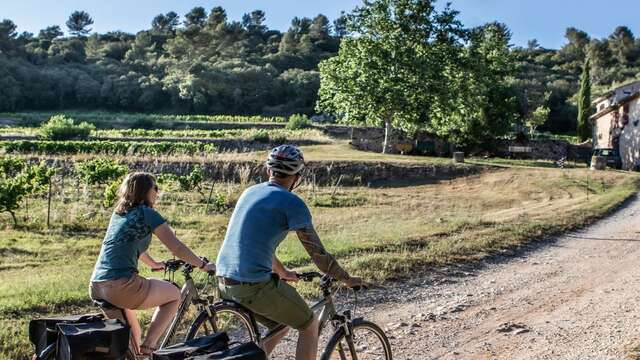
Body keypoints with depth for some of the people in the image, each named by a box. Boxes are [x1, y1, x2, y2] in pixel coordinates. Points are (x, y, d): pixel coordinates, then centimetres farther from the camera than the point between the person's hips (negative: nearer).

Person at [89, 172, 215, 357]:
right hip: (120, 287, -8)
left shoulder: (118, 213, 20)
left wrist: (154, 264, 47)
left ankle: (136, 351, 44)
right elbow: (177, 248, -3)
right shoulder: (147, 213, -2)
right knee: (174, 295, 15)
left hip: (96, 288, 8)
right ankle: (148, 346, 5)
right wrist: (203, 265, 9)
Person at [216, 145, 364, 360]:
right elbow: (317, 253, -5)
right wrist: (347, 279, 10)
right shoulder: (292, 203, -8)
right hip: (255, 286, -8)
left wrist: (283, 273, 39)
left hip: (223, 282, 8)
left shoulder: (250, 192, 15)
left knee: (282, 324, 27)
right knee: (310, 325, 13)